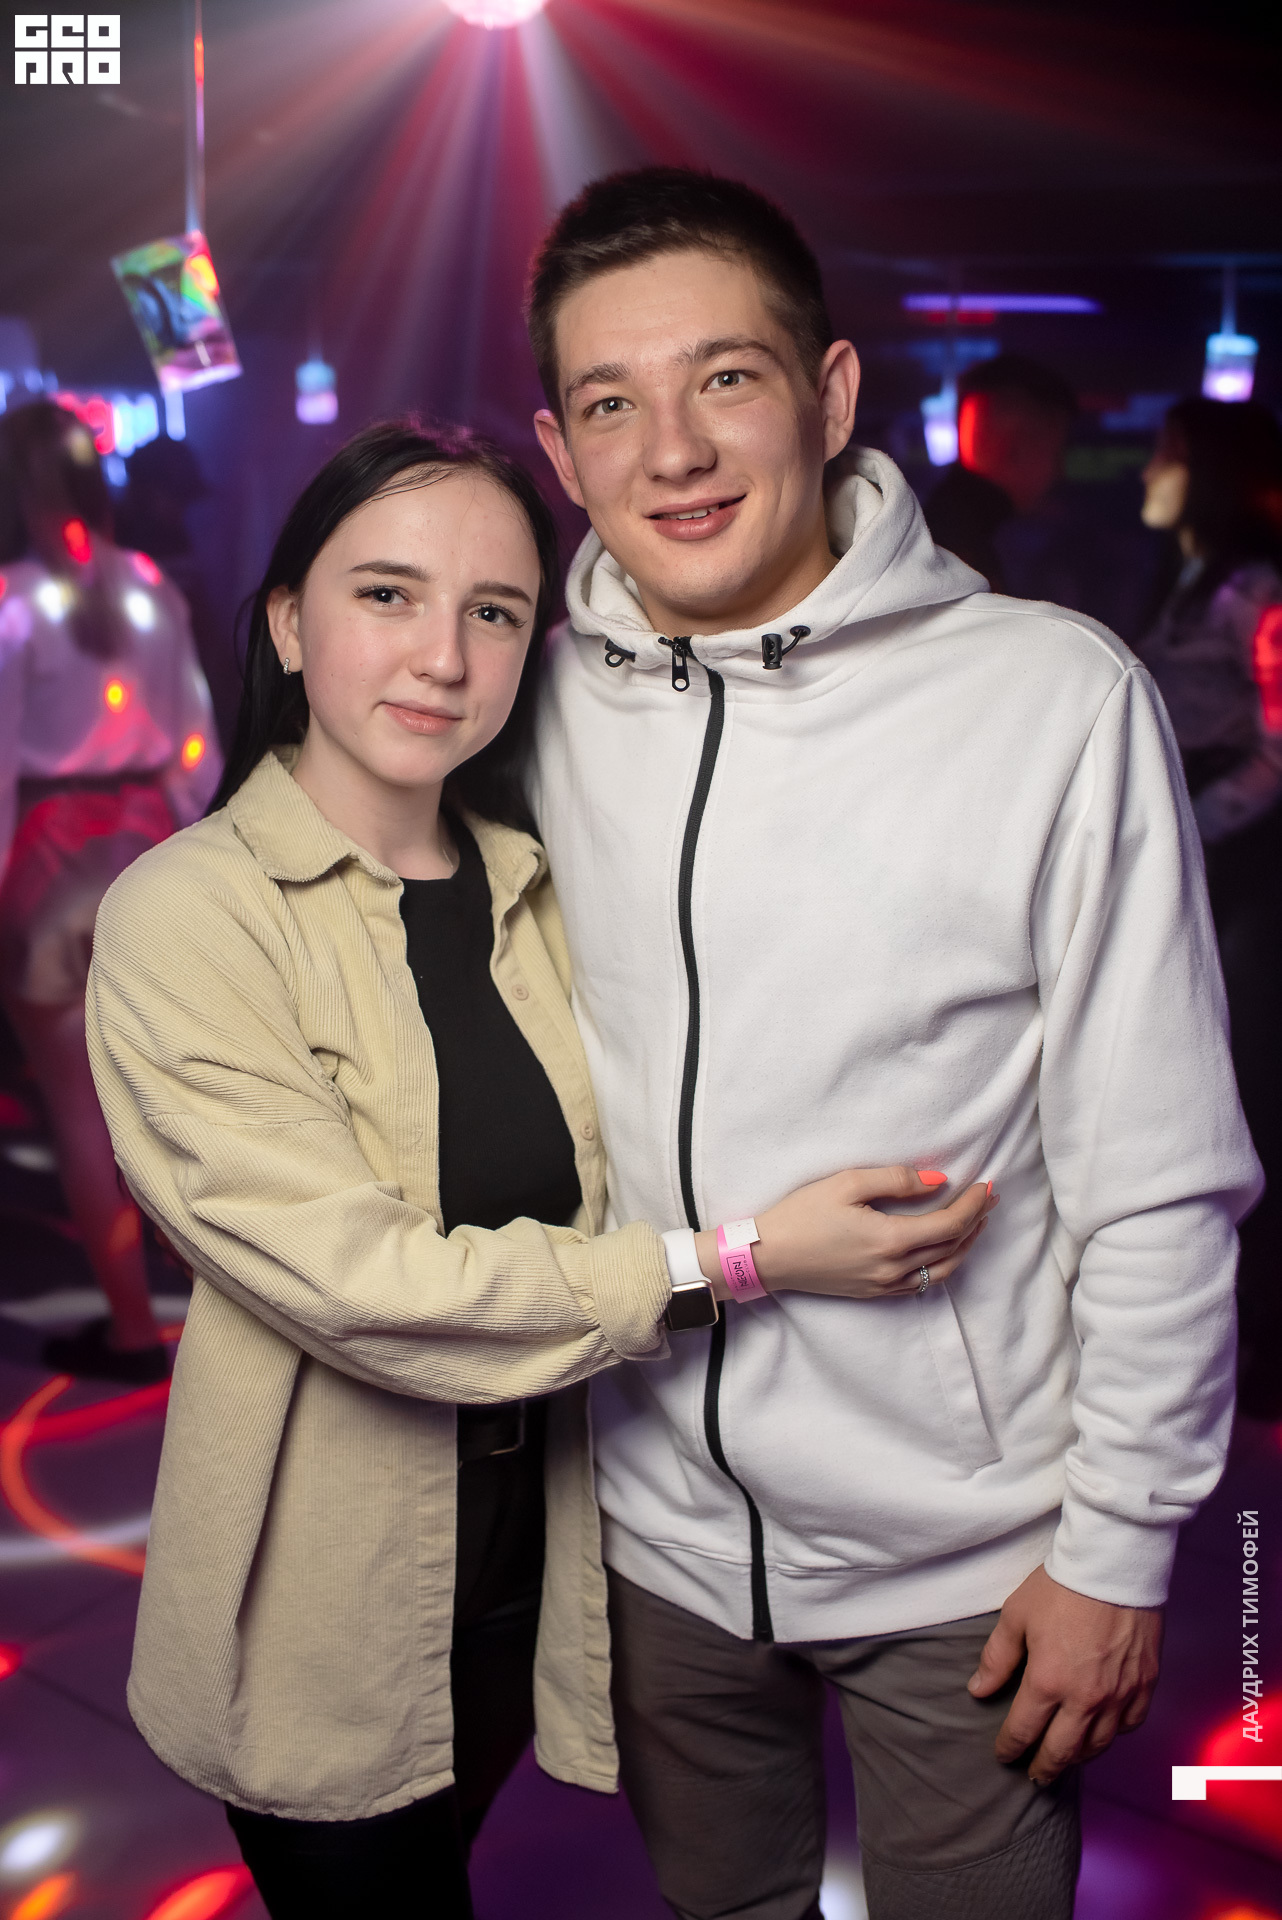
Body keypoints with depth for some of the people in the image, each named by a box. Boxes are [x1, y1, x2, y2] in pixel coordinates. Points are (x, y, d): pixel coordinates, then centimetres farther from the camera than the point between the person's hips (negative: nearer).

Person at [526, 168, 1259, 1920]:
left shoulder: (1055, 697, -16)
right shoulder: (544, 708, -4)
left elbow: (1160, 1184, -11)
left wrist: (1120, 1545, -8)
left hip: (963, 1556, -3)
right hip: (657, 1530, 4)